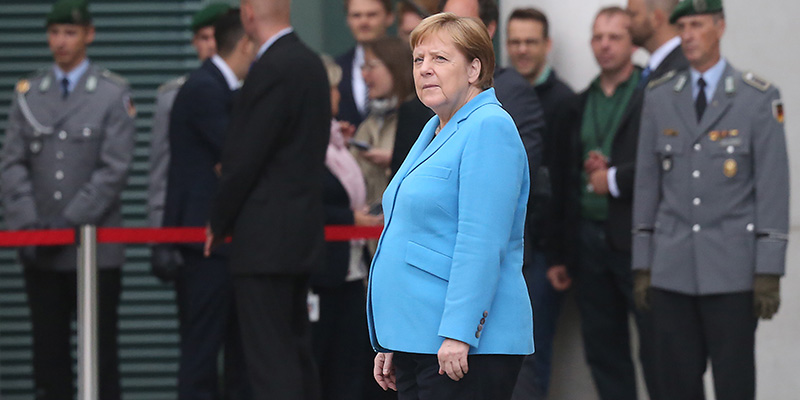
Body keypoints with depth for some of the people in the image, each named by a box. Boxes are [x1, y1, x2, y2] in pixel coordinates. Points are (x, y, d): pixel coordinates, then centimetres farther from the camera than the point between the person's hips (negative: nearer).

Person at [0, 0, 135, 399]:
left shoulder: (114, 94, -1)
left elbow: (114, 169, -8)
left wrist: (70, 223, -14)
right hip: (40, 251, 3)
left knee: (101, 350, 0)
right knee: (48, 349, 6)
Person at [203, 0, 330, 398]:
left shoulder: (272, 69, -17)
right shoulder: (309, 62, 12)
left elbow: (245, 157, -17)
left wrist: (219, 224, -3)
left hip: (266, 236, -10)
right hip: (300, 231, 10)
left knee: (270, 362, -8)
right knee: (296, 351, 14)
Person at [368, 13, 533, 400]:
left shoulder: (489, 129, -11)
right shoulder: (434, 132, 18)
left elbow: (482, 244, -20)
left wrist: (457, 333, -24)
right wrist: (387, 345, 22)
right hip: (413, 339, 9)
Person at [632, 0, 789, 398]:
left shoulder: (759, 97, -1)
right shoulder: (659, 97, 11)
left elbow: (773, 187, -4)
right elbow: (646, 184, 13)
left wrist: (769, 272, -9)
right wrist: (641, 265, 9)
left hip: (732, 271, -3)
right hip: (672, 269, 3)